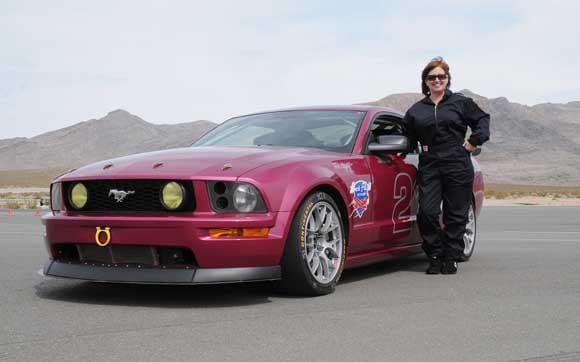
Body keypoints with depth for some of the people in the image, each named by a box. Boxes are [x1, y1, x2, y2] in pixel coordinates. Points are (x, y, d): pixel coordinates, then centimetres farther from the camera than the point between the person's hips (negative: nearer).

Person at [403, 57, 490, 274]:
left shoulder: (460, 103, 7)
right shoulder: (416, 110, 13)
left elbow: (482, 119, 9)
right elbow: (408, 138, 21)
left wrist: (474, 141, 0)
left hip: (458, 166, -1)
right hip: (429, 167, 2)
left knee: (456, 214, 2)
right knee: (427, 212, -9)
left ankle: (451, 258, 13)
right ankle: (435, 257, 6)